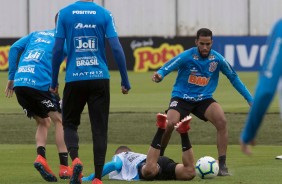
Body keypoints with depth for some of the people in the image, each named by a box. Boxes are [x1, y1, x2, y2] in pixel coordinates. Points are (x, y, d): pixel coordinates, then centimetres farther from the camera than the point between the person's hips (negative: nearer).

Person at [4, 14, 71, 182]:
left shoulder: (37, 34, 26)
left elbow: (15, 48, 17)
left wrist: (12, 77, 16)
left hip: (19, 83, 6)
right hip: (40, 83, -6)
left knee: (43, 123, 19)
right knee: (59, 120, 6)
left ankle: (41, 156, -6)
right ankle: (64, 168, -3)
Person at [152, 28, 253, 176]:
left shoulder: (217, 59, -6)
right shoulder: (186, 56, -14)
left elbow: (234, 78, 6)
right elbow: (166, 68, -21)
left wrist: (250, 99, 5)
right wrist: (159, 76, -46)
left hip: (204, 99, 2)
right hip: (181, 97, -2)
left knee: (222, 121, -25)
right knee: (170, 123, -28)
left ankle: (222, 164, -15)